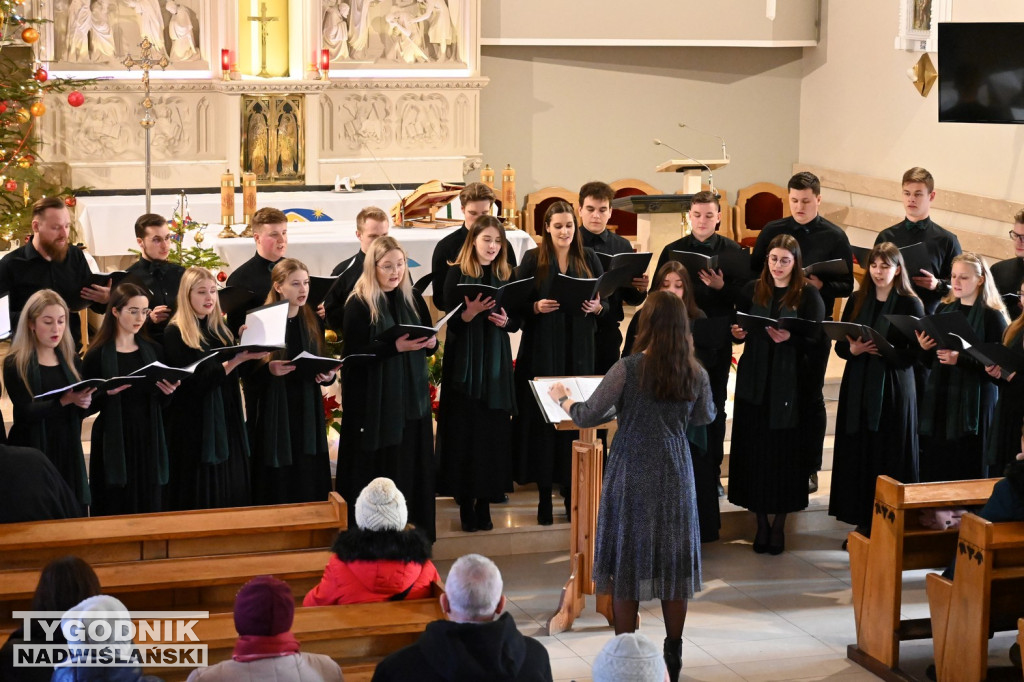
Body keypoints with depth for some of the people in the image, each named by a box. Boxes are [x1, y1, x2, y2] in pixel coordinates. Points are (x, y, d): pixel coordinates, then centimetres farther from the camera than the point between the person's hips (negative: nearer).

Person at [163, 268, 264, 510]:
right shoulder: (175, 334, -10)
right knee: (201, 497, -1)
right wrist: (237, 359, -25)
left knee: (231, 490, 8)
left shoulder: (219, 328, 11)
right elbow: (197, 381, -17)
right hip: (195, 426, -6)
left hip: (227, 421, 7)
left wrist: (249, 351, -4)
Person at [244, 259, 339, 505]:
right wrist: (269, 370, -27)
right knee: (278, 489, -1)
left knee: (309, 488, 6)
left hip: (308, 417, 5)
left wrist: (329, 375, -5)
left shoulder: (313, 322, 8)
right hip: (273, 418, -5)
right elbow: (249, 376, -8)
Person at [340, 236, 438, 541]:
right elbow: (354, 355, -13)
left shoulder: (413, 299, 8)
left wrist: (430, 343, -9)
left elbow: (428, 342, 15)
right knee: (379, 470, -2)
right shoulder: (359, 305, -8)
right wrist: (395, 347, -23)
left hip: (412, 397, 5)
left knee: (412, 465, 5)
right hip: (374, 400, -5)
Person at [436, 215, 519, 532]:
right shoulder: (458, 274, -2)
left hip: (497, 363, 3)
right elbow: (451, 322, -6)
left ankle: (485, 502, 9)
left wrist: (505, 321, -10)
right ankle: (466, 504, 4)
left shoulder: (505, 275, 9)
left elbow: (516, 322, 11)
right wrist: (470, 313, -24)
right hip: (465, 363, -3)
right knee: (465, 431, -4)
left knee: (493, 431, 1)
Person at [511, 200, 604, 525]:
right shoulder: (532, 259, 2)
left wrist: (597, 307, -11)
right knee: (543, 420, -2)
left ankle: (573, 492, 11)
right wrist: (536, 307, -18)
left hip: (579, 350, 2)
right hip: (542, 349, -2)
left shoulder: (589, 259, 7)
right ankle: (544, 496, 5)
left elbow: (607, 300, 10)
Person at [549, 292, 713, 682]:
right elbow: (706, 417, 16)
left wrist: (562, 399, 10)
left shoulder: (629, 368, -15)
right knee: (672, 562, 11)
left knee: (628, 563, 5)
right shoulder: (695, 372, -3)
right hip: (675, 475, 3)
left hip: (632, 476, -3)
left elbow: (587, 417, -10)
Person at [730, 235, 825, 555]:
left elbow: (816, 339, -6)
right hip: (754, 380, 3)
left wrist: (789, 337, -23)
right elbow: (739, 331, 13)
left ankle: (779, 523, 12)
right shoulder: (752, 290, 8)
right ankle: (761, 522, 13)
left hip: (791, 382, -3)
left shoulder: (808, 295, -1)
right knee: (754, 450, 2)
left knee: (784, 450, 0)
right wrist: (738, 333, -9)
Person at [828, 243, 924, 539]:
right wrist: (854, 349, -13)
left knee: (889, 457, -1)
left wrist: (886, 351, -24)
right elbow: (839, 345, 8)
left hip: (893, 390, -4)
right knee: (857, 453, 5)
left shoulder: (910, 304, -4)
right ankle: (862, 522, 14)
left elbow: (917, 352, -9)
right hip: (858, 387, 4)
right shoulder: (857, 301, 9)